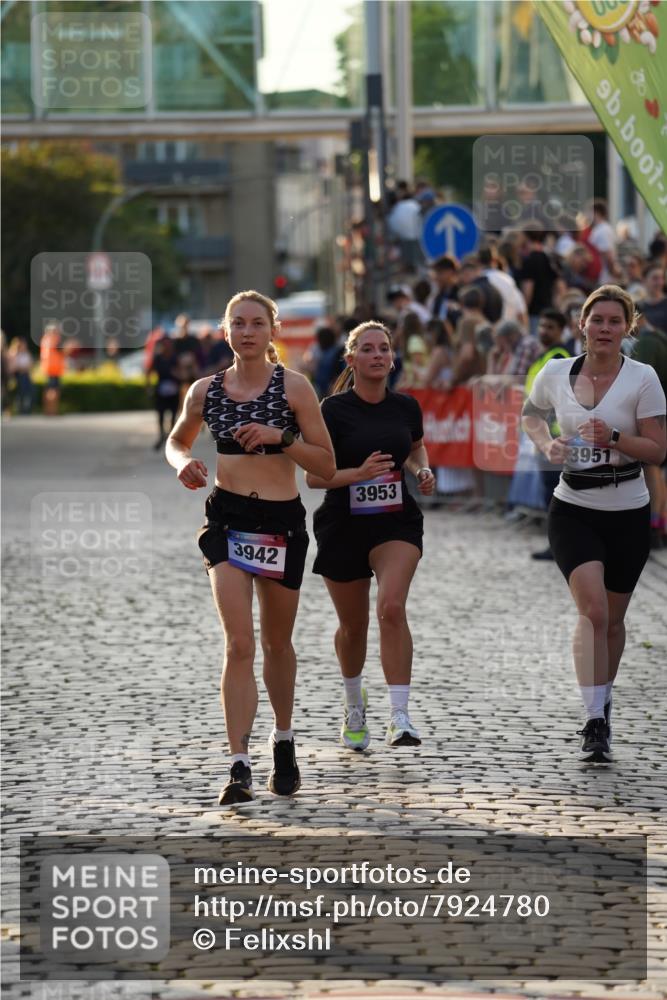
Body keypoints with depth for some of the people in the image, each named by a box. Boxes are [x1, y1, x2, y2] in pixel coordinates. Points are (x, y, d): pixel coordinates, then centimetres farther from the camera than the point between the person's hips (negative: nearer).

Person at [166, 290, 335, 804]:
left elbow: (327, 466, -3)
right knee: (239, 643, -13)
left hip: (283, 521, 0)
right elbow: (177, 440, 21)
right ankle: (240, 766, -14)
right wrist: (184, 462, -2)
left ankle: (284, 741, 38)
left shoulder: (294, 387, -4)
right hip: (227, 519, 0)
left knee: (277, 643, 15)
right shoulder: (206, 390, 2)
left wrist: (281, 438, -18)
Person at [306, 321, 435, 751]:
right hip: (344, 525, -1)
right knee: (353, 625, 11)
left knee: (392, 607, -22)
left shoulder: (406, 407, 2)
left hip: (396, 522, 1)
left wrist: (424, 470, 2)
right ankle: (355, 705, 40)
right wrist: (359, 473, -24)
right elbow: (313, 475, -9)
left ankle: (400, 718, -23)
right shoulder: (334, 410, -9)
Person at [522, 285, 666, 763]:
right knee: (593, 610, -17)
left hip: (628, 513, 0)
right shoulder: (556, 373, -1)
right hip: (573, 510, 0)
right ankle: (595, 723, -18)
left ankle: (603, 703, 35)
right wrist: (547, 444, -1)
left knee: (612, 617, 11)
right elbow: (532, 415, 19)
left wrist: (614, 438, -23)